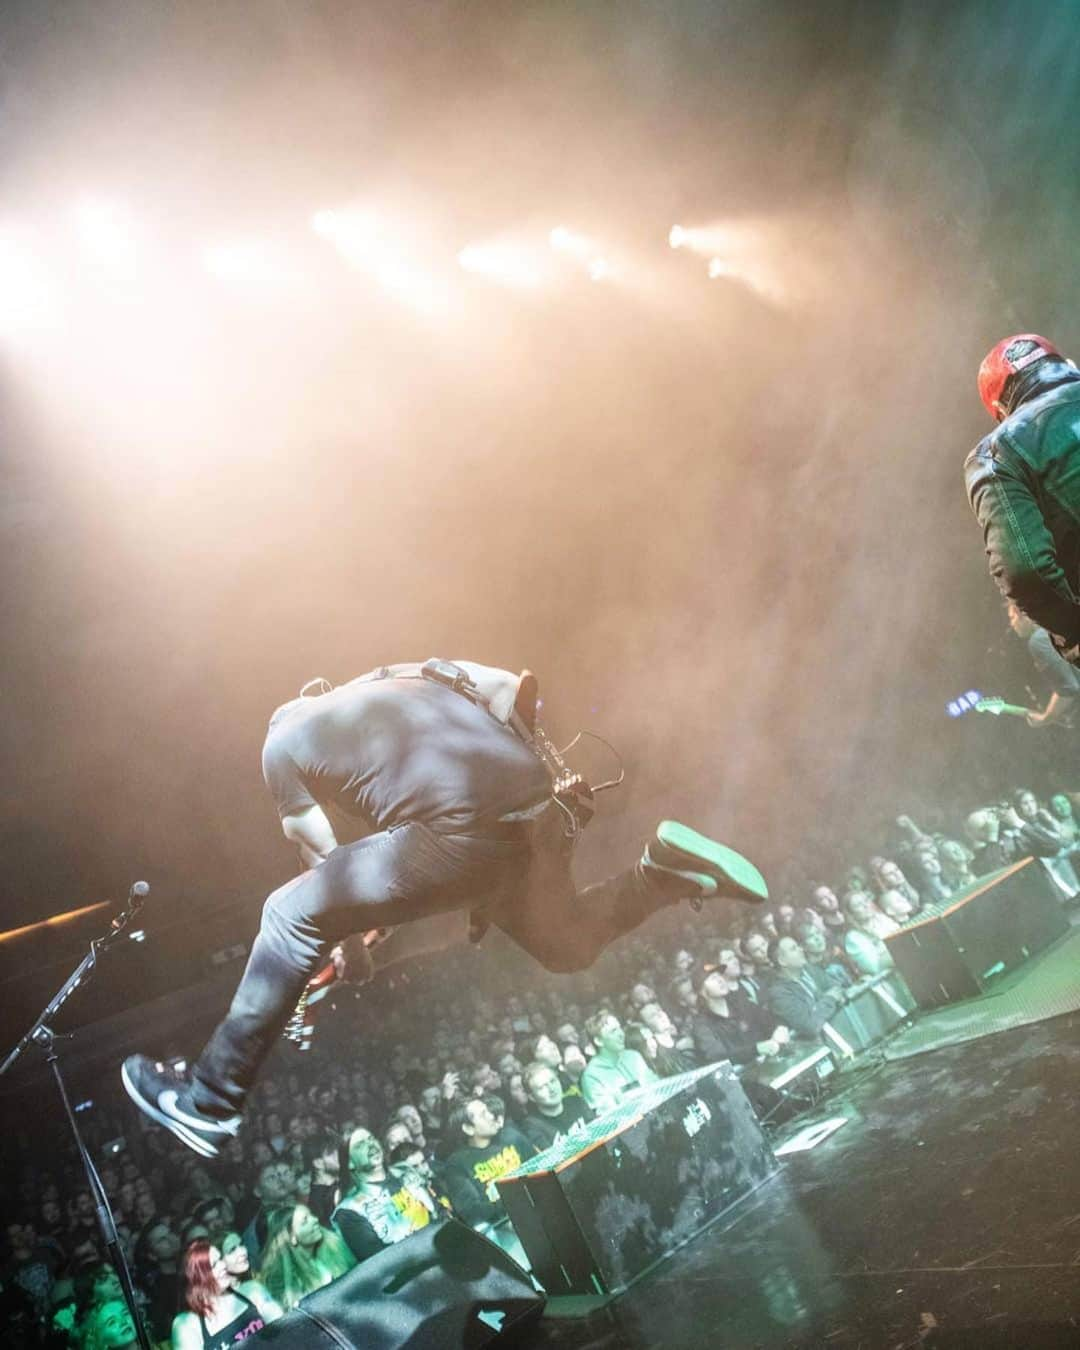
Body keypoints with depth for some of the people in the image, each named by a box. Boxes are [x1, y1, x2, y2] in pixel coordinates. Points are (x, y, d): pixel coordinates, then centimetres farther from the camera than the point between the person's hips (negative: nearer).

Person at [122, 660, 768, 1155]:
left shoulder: (282, 742, 17)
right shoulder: (393, 682, 34)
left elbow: (326, 862, 21)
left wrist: (352, 947, 37)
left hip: (469, 829, -7)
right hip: (539, 810, 7)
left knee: (293, 914, 8)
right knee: (570, 944, 33)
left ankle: (212, 1101, 11)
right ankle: (670, 870, 12)